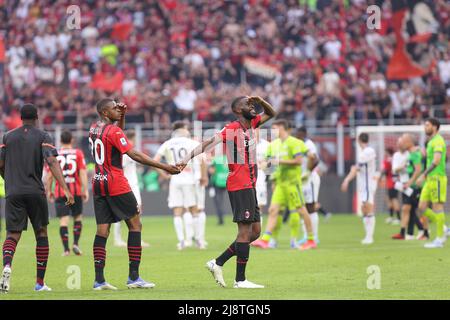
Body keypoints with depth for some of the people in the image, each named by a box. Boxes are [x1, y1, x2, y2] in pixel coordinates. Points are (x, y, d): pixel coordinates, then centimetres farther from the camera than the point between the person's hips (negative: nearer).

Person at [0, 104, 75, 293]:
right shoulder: (42, 137, 2)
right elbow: (52, 162, -12)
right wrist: (65, 189, -17)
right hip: (35, 191, -1)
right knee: (41, 233, 13)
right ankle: (40, 282, 12)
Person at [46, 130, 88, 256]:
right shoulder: (78, 153, 1)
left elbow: (50, 175, 2)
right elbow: (83, 172, -5)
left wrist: (48, 191, 11)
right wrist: (85, 190, -3)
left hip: (60, 192, 0)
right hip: (76, 191, 0)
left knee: (63, 220, -2)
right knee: (78, 217, 16)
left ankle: (66, 249, -8)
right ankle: (75, 243, 3)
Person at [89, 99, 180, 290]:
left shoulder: (94, 129, 10)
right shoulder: (113, 131, -14)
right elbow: (135, 155, -19)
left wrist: (122, 117, 13)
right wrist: (164, 167, -19)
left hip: (98, 185, 8)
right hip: (116, 185, -8)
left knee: (102, 230, 4)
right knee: (135, 224, 1)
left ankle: (99, 280, -2)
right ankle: (133, 276, -2)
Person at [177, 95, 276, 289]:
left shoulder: (251, 124, 13)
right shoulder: (231, 129, -11)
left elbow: (271, 114, 24)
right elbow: (208, 143, -19)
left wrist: (261, 101, 3)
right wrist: (188, 158, -31)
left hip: (249, 186, 9)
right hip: (239, 185, -9)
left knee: (255, 231, 10)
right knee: (246, 231, -9)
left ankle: (218, 263, 15)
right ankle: (240, 280, -7)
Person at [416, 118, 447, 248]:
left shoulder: (438, 141, -12)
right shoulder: (431, 142, 18)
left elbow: (436, 161, -23)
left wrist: (423, 175, -25)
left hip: (437, 179, -9)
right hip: (430, 179, 9)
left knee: (437, 207, -5)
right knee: (422, 208, 4)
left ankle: (439, 239, -1)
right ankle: (442, 230, 12)